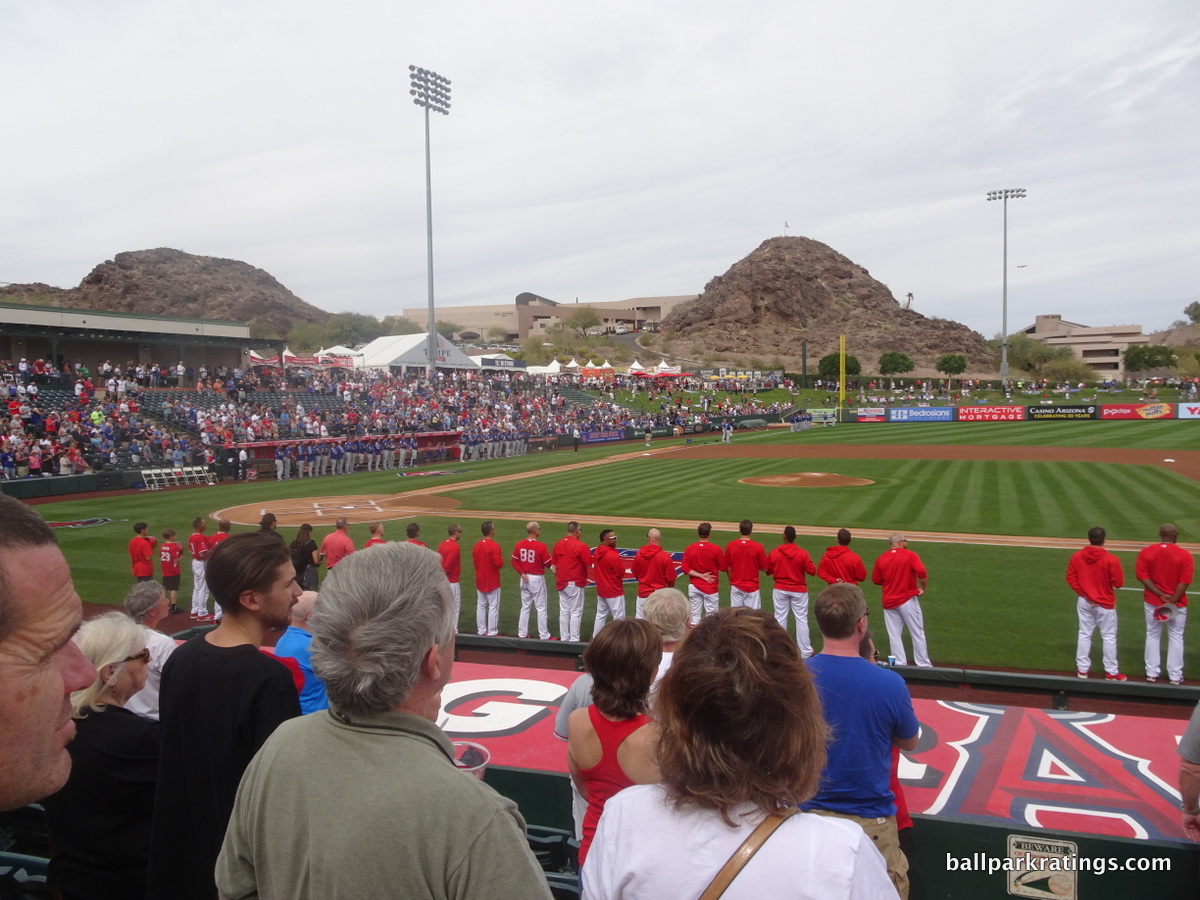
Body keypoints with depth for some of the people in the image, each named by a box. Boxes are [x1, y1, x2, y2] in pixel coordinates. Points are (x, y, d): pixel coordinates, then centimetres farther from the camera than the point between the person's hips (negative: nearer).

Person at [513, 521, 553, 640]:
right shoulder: (541, 546, -18)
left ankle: (522, 634, 20)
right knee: (541, 608, 3)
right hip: (537, 579, -5)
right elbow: (548, 564, -12)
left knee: (525, 607, 16)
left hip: (525, 578, 5)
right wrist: (548, 553, 5)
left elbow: (514, 561, 2)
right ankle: (544, 636, 7)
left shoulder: (519, 544, -2)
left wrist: (522, 573, 0)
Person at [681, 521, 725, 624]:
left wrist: (701, 575, -8)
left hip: (694, 587, 3)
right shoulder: (716, 549, -12)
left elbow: (685, 568, -7)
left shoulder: (689, 549, -3)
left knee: (695, 615, 7)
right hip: (711, 587, -3)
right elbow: (723, 568, -4)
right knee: (711, 615, 3)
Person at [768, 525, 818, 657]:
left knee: (780, 619, 11)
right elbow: (812, 571, -11)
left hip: (780, 590, 1)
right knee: (801, 620, 6)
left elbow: (768, 571, 0)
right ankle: (805, 651, 8)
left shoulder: (774, 553, -10)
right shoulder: (803, 553, -14)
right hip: (799, 591, -1)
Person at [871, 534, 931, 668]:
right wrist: (923, 587, -6)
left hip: (888, 602, 3)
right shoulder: (910, 555, -6)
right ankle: (923, 665, 9)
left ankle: (900, 665, 9)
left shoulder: (881, 559, 5)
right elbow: (921, 571, -20)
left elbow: (875, 580, 11)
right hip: (908, 600, -3)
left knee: (894, 635, 8)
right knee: (917, 633, 6)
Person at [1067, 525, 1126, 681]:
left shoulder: (1076, 557, -6)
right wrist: (1119, 570, 6)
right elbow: (1119, 583, -12)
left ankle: (1082, 669, 19)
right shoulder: (1111, 560, -19)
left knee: (1084, 634, 14)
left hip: (1084, 602, 4)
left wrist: (1082, 592, 0)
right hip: (1105, 604, -4)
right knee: (1109, 637, 8)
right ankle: (1111, 672, 15)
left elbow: (1070, 578, -2)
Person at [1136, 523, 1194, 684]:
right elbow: (1184, 582, -16)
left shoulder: (1145, 552, -6)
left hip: (1152, 602, 2)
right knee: (1176, 638, 11)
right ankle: (1175, 676, 16)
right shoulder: (1184, 555, -11)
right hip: (1177, 604, -2)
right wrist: (1172, 601, -15)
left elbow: (1142, 576, -10)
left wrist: (1160, 595, -12)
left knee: (1152, 635, 15)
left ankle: (1152, 673, 19)